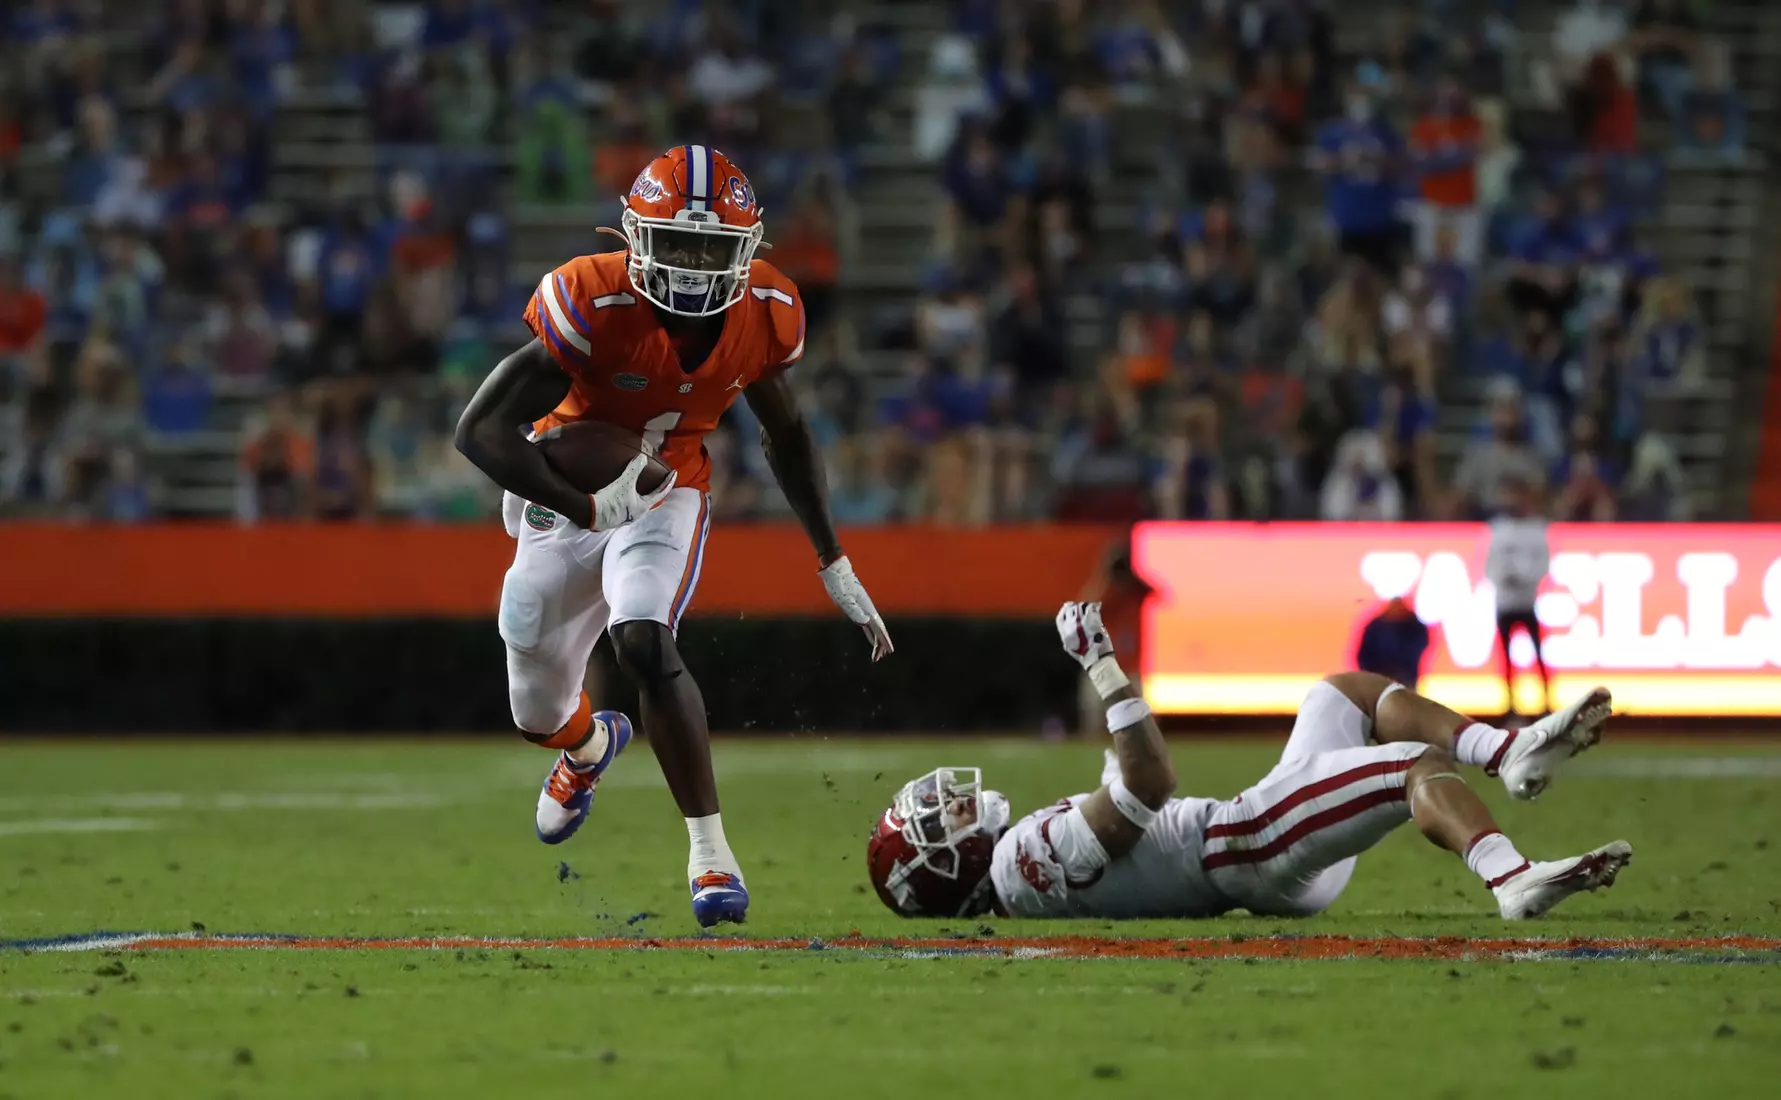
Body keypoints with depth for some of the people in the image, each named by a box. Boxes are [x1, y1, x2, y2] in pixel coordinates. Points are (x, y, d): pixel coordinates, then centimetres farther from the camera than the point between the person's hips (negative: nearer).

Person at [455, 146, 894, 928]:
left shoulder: (763, 313, -16)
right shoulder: (593, 306, -30)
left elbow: (785, 434, 5)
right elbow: (479, 431, -30)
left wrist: (834, 566, 7)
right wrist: (585, 506, -38)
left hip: (667, 494, 0)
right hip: (566, 499, 0)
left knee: (643, 643, -30)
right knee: (538, 716, 14)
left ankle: (709, 849, -21)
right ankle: (590, 745, 54)